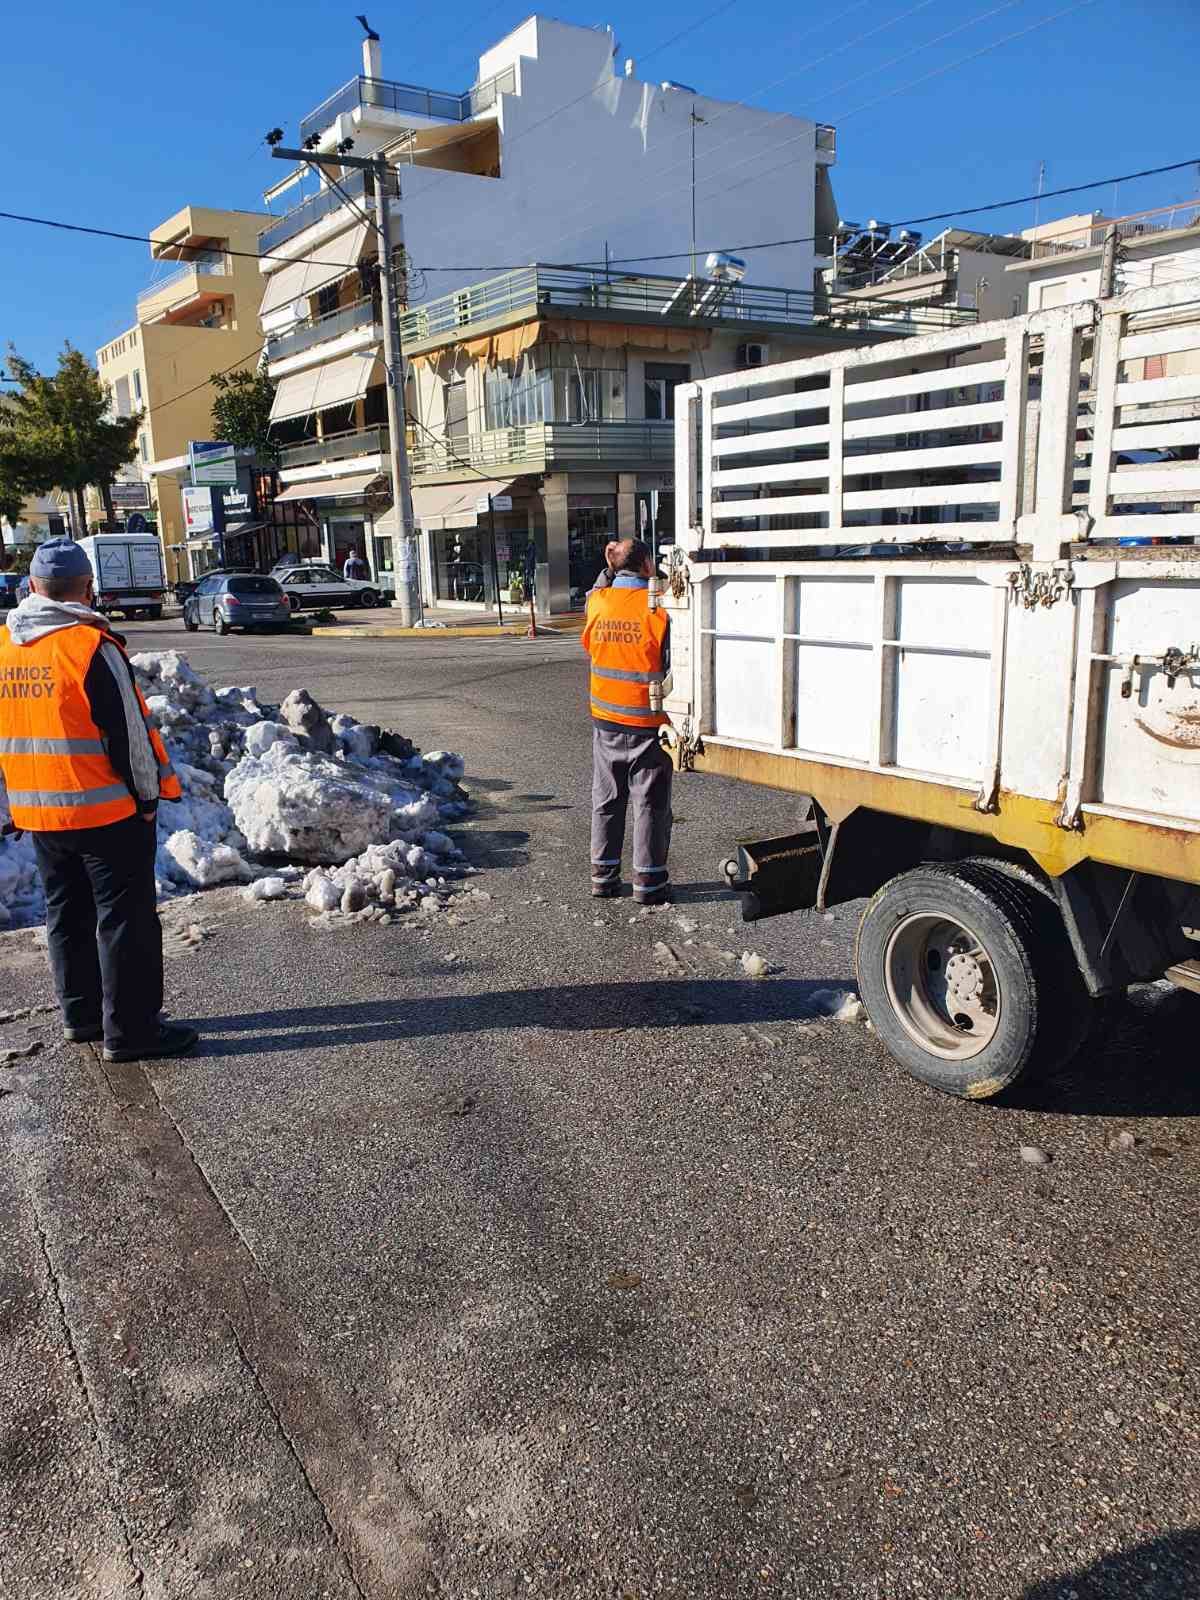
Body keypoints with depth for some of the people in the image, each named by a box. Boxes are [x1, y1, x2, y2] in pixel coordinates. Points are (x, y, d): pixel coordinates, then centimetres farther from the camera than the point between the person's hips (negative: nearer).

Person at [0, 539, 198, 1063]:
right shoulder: (91, 646, -16)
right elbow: (128, 731, -15)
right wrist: (148, 796, -3)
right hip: (106, 810, -7)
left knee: (67, 915, 18)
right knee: (126, 918, 0)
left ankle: (80, 1015, 29)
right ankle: (130, 1029, 3)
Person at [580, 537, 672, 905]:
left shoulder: (596, 602, -2)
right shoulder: (658, 607, -14)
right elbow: (675, 666, -11)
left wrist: (609, 570, 16)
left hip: (605, 722, 4)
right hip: (648, 723, -4)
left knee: (606, 800, 15)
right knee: (650, 804, 6)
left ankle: (603, 875, 21)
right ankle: (648, 881, 10)